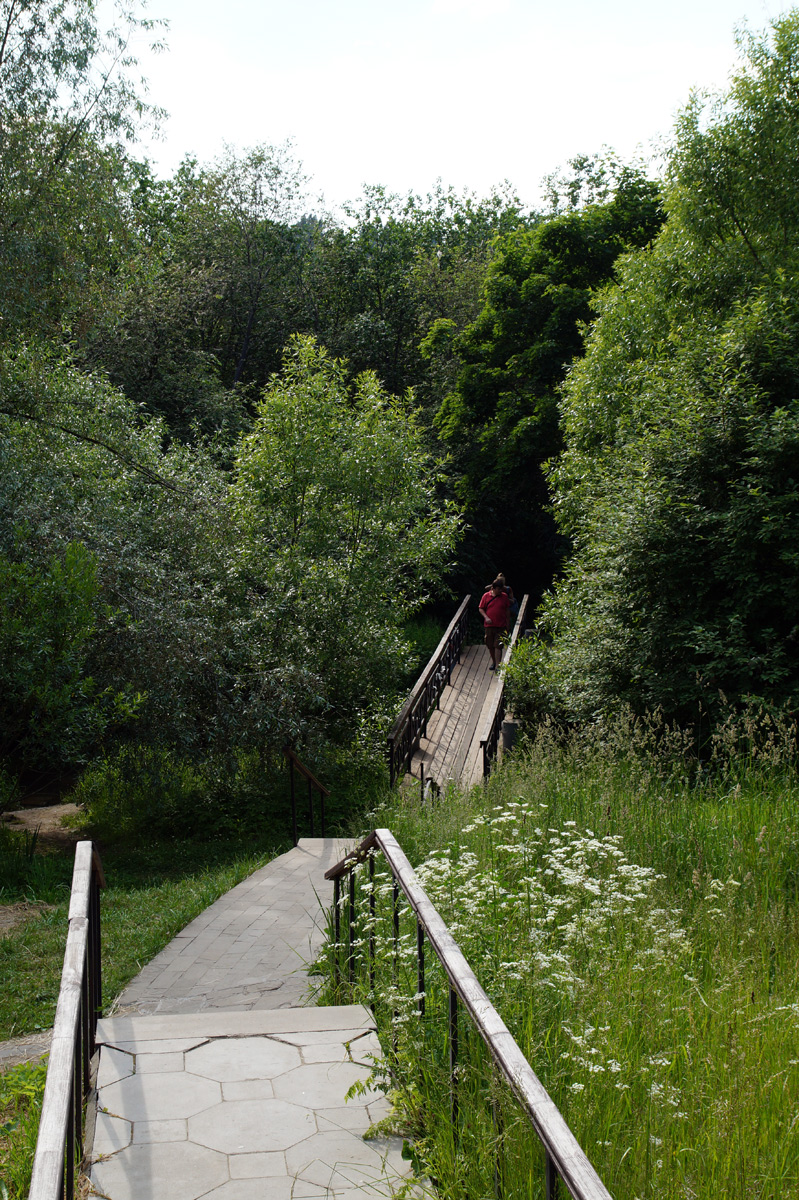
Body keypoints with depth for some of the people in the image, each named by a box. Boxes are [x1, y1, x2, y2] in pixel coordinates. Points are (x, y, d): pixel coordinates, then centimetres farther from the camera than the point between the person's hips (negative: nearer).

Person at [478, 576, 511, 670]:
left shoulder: (504, 596, 2)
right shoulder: (486, 596, 0)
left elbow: (507, 610, 11)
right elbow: (481, 609, 7)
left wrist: (507, 623, 10)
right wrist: (486, 617, -9)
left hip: (501, 626, -1)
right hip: (489, 626, 1)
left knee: (498, 646, -8)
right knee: (490, 646, 10)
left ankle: (498, 666, -10)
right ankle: (493, 662, 31)